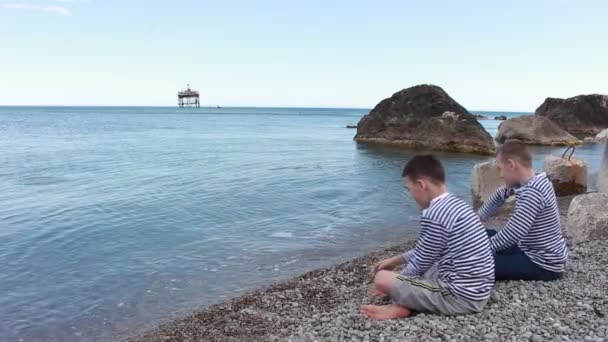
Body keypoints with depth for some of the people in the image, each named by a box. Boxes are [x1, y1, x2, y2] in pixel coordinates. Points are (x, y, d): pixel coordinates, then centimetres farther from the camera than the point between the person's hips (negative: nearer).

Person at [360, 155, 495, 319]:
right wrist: (397, 260, 27)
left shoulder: (434, 214, -21)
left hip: (461, 296, -10)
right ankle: (402, 302, 6)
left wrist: (391, 285, 8)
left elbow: (420, 264, -10)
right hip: (476, 290, 10)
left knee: (381, 278, -15)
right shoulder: (456, 204, 9)